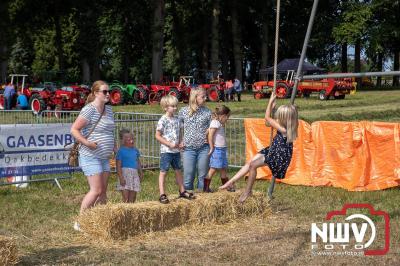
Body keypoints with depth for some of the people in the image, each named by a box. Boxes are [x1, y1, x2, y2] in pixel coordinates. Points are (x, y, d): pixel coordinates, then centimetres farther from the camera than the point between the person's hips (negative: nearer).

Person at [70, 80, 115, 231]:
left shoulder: (108, 109, 12)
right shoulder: (89, 110, -14)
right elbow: (74, 130, -17)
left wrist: (114, 145, 13)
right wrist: (87, 142, -27)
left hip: (104, 157, 9)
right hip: (90, 156, -8)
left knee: (103, 191, 7)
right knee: (96, 190, -13)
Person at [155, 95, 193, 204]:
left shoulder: (177, 120, 9)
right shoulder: (163, 120, -11)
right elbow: (158, 136, -12)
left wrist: (181, 143, 0)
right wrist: (170, 144, -17)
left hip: (176, 150, 7)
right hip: (166, 151, -7)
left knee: (178, 171, 16)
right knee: (163, 172, -2)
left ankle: (182, 191, 27)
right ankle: (162, 195, -1)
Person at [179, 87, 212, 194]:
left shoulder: (207, 112, 4)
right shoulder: (184, 111, 3)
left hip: (204, 148, 1)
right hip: (189, 148, -1)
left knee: (203, 175, 6)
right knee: (188, 176, 2)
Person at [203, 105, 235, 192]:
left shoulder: (220, 123, 14)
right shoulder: (215, 122, -14)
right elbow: (210, 135, -19)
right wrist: (212, 148, -17)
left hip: (222, 149, 10)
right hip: (217, 149, -10)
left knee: (223, 169, 15)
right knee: (213, 169, -7)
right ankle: (206, 188, -2)